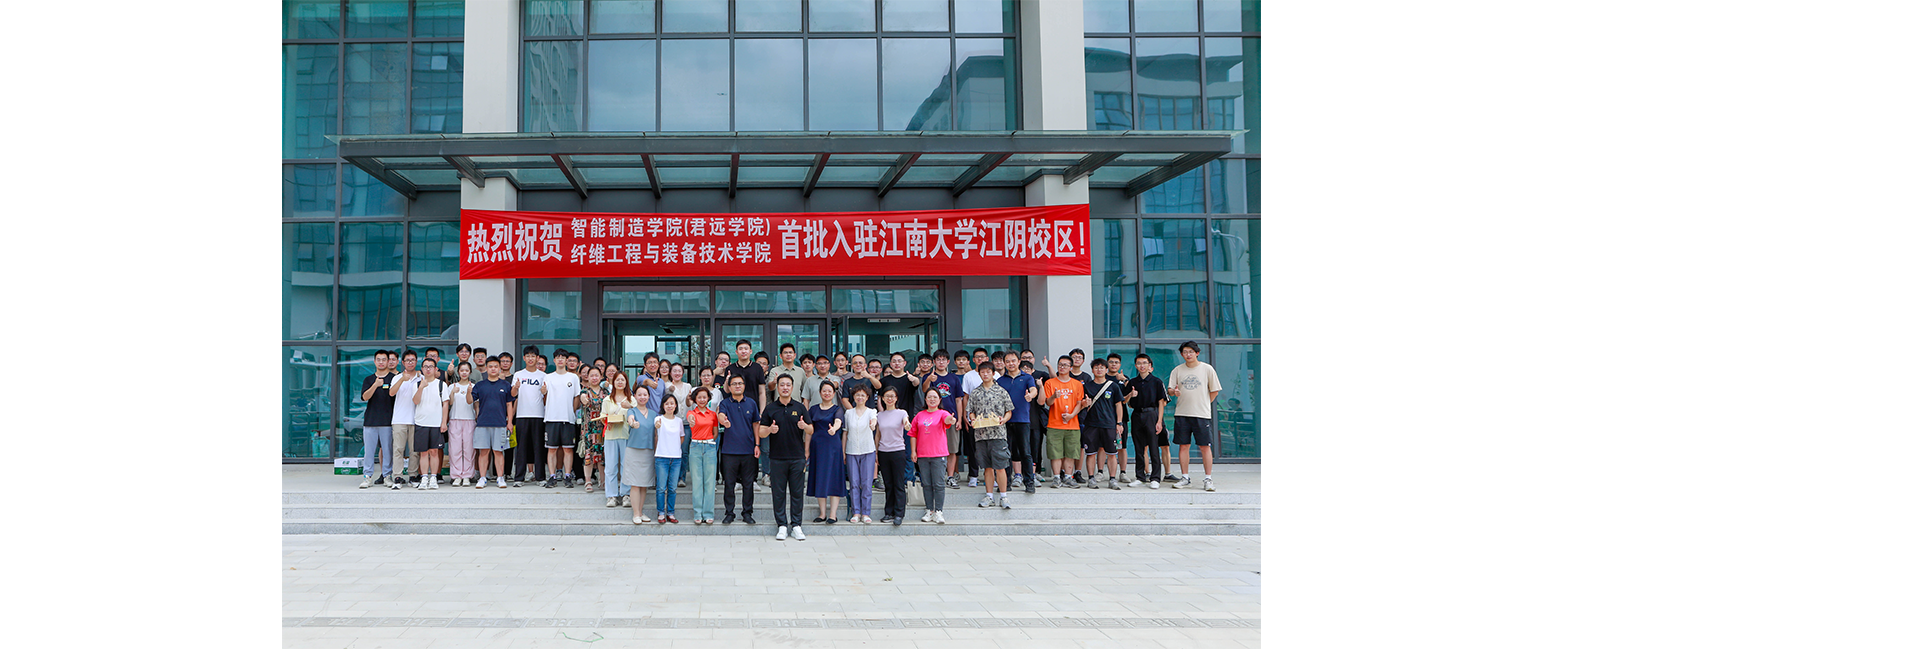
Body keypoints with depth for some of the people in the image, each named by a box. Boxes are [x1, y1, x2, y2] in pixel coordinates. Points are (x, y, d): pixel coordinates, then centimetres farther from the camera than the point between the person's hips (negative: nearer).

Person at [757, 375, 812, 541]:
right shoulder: (770, 408, 5)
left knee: (797, 492, 2)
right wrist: (770, 430, -18)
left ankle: (796, 525, 9)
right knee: (779, 493, 2)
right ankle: (782, 526, 9)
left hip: (797, 457, 0)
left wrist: (805, 426, -16)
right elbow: (761, 433, 3)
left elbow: (811, 431, 6)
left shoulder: (800, 408, 7)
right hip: (777, 457, 0)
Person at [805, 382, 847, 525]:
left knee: (834, 478, -5)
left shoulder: (838, 409, 2)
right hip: (817, 446, 3)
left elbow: (838, 421, -20)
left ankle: (833, 514, -4)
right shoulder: (813, 410, 12)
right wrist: (807, 450, 7)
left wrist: (834, 428, -42)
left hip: (833, 445, -3)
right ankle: (822, 513, 10)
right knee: (819, 479, 3)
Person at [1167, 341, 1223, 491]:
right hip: (1182, 414, 2)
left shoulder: (1207, 369, 2)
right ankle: (1185, 478, 12)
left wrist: (1203, 404, 3)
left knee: (1205, 446, -4)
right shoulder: (1177, 370, 8)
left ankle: (1209, 479, 2)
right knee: (1183, 445, 3)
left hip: (1202, 414, -2)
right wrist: (1174, 392, -15)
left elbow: (1214, 391, 7)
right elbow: (1170, 389, 7)